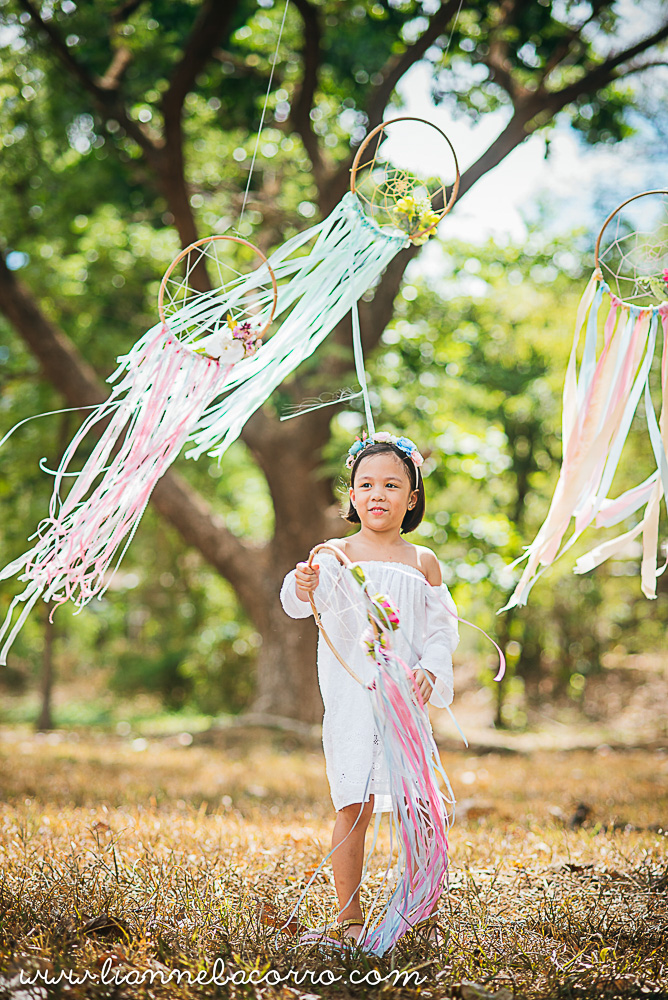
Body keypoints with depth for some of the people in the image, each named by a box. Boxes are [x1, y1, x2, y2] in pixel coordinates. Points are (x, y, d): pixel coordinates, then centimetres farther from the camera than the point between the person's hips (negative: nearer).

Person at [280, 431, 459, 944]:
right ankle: (350, 915, 7)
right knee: (354, 809, -5)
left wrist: (430, 670, -9)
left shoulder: (423, 563, 9)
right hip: (352, 700, -2)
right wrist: (303, 588, -39)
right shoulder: (337, 555, 1)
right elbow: (303, 602, -16)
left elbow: (443, 627, 9)